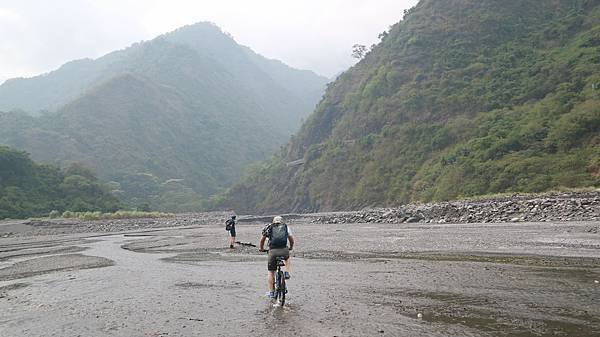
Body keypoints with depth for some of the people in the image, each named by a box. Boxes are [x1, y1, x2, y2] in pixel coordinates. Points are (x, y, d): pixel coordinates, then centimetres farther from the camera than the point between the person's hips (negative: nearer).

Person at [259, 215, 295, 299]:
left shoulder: (269, 227, 18)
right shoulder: (286, 227, 19)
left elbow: (262, 240, 25)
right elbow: (292, 240, 23)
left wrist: (261, 248, 43)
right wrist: (291, 247, 42)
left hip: (273, 251, -1)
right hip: (284, 250, 1)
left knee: (270, 272, 14)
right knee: (287, 258, 37)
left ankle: (271, 292, 14)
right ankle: (286, 272, 17)